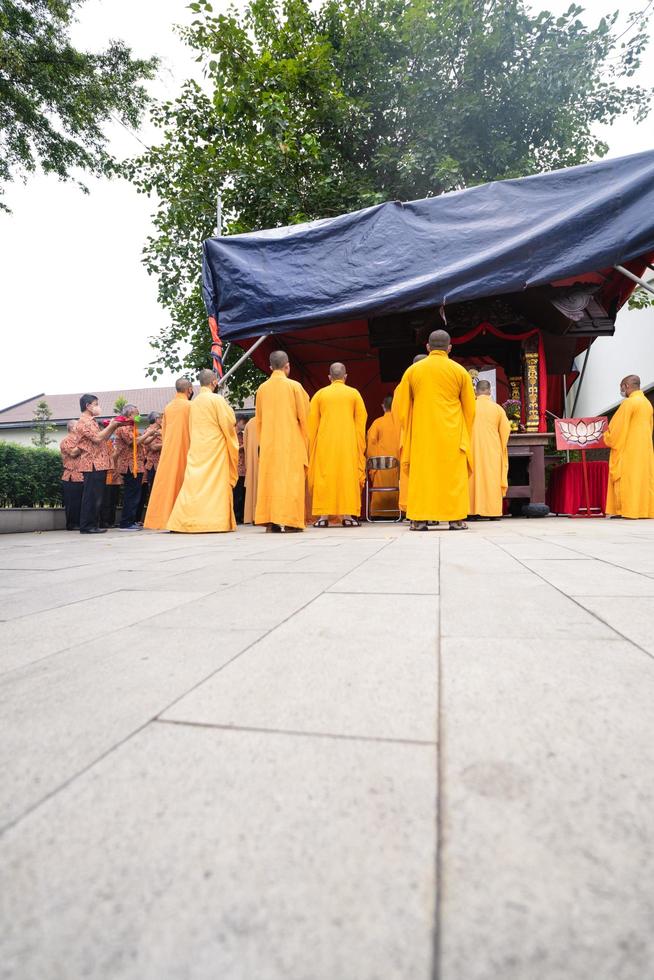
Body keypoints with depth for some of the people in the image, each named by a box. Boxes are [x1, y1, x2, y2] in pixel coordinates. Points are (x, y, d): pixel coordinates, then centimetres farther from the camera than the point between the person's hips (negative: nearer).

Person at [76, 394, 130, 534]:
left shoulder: (91, 421, 23)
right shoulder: (84, 422, -7)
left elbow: (104, 438, 21)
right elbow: (97, 438, -19)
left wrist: (114, 427, 11)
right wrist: (111, 426, -9)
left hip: (99, 464, 10)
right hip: (93, 464, -10)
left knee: (97, 496, 10)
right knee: (91, 496, -8)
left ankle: (93, 525, 15)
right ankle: (87, 526, -5)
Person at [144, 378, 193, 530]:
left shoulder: (168, 407, 10)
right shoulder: (190, 406, -6)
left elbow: (163, 431, 13)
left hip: (168, 450, 5)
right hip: (184, 449, -5)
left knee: (166, 482, 5)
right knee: (182, 482, -1)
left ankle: (160, 519, 6)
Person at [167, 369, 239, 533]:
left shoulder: (195, 402, 12)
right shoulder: (217, 399, -6)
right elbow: (230, 422, -7)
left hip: (197, 448, 6)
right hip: (215, 447, -6)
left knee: (195, 483, 4)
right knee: (215, 484, -4)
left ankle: (187, 521, 2)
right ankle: (213, 521, -6)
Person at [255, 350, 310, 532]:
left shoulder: (262, 389, 7)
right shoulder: (294, 386, -4)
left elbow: (258, 420, 12)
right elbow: (304, 416, -3)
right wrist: (305, 440, 8)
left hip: (268, 443, 4)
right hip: (291, 442, -4)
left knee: (269, 479, 5)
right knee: (290, 479, -3)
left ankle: (270, 521, 4)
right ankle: (289, 521, -6)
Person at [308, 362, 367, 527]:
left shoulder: (320, 394, 8)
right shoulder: (354, 393, 7)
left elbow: (312, 422, 7)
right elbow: (361, 420, 4)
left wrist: (312, 445, 13)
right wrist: (360, 445, 9)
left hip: (325, 442, 0)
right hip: (348, 442, 0)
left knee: (324, 477, 1)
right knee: (347, 476, 1)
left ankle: (323, 516, -3)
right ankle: (347, 515, -3)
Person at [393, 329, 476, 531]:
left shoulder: (413, 370, 4)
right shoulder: (460, 371, 3)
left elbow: (400, 405, 7)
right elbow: (469, 408, 8)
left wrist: (407, 430, 20)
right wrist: (464, 434, 20)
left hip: (421, 433, 1)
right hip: (451, 435, -1)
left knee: (421, 473, 3)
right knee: (453, 475, 2)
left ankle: (419, 519, 0)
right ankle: (456, 519, 0)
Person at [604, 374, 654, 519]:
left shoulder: (629, 402, -12)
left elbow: (617, 427, -13)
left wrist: (607, 437, 4)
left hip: (628, 449, -8)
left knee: (627, 479, -5)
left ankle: (626, 510, -6)